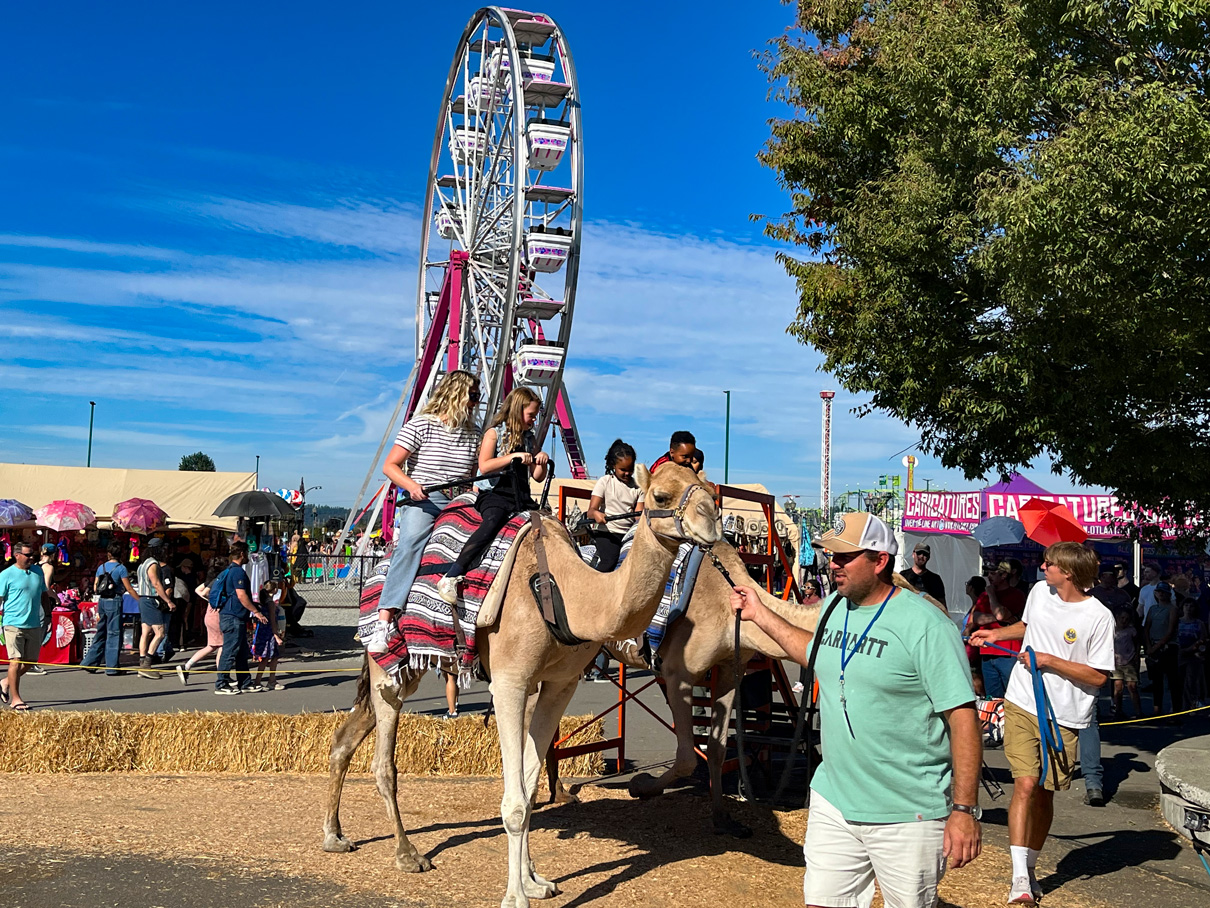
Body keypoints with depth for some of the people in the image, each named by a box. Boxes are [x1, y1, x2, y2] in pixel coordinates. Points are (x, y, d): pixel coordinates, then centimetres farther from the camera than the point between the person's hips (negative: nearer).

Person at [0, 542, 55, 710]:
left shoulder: (38, 571, 10)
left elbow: (44, 595, 20)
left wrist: (48, 616, 17)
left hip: (34, 625, 6)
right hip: (14, 624, -5)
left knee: (30, 661, 11)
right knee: (15, 661, -5)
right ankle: (15, 699, 4)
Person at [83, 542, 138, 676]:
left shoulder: (101, 567, 8)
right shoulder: (121, 568, -8)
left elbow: (95, 588, 10)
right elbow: (129, 588, -10)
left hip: (102, 601, 6)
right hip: (114, 601, -6)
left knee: (100, 633, 15)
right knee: (114, 634, -1)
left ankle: (89, 662, 17)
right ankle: (111, 667, 0)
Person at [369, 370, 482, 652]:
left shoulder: (473, 432, 13)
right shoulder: (421, 425, -2)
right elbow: (390, 466, -3)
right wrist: (411, 485, -22)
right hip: (423, 501, -6)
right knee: (410, 541, -32)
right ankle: (385, 621, -38)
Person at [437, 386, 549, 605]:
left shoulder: (529, 438, 20)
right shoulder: (494, 433, 4)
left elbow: (538, 477, 22)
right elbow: (484, 466, -10)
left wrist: (542, 462, 2)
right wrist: (514, 456, -14)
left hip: (522, 497, 6)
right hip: (495, 494, -6)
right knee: (493, 521, -36)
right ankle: (450, 578, -41)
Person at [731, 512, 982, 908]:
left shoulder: (924, 624, -18)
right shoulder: (833, 606, 5)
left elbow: (963, 716, -18)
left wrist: (965, 810, -20)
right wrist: (760, 615, 25)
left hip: (908, 815, -6)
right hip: (833, 801, 6)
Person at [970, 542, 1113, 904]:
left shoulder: (1098, 617, -13)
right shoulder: (1039, 591, 3)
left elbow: (1098, 676, -13)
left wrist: (1048, 660, -16)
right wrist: (996, 634, 14)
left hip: (1063, 717, -2)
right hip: (1021, 705, 3)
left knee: (1044, 793, 10)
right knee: (1025, 784, -10)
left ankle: (1030, 867, 30)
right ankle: (1019, 878, -12)